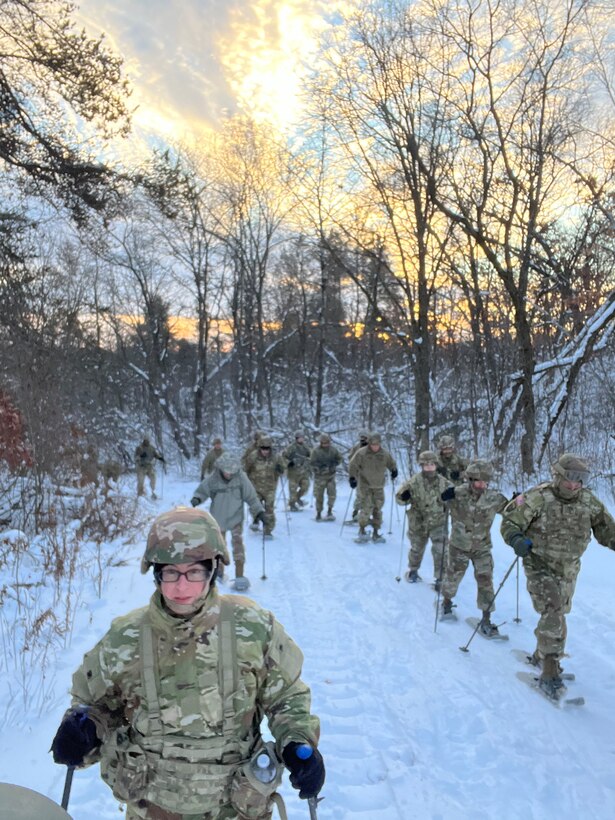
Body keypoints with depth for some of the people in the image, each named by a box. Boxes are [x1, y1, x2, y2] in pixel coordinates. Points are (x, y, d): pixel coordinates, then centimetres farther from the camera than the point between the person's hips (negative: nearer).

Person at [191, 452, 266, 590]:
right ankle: (218, 571, 35)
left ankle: (240, 576, -4)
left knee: (237, 543, -10)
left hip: (236, 517, -1)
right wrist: (197, 499, -24)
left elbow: (251, 496, -10)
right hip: (218, 518, 1)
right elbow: (201, 491, -4)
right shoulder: (212, 479, -20)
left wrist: (259, 511, -13)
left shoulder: (241, 478, -19)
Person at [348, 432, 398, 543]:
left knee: (378, 509, 7)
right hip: (365, 485, -4)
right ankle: (362, 531, -1)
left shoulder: (385, 454, -1)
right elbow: (353, 465, -5)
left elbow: (392, 464, 19)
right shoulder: (361, 453, -12)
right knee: (366, 507, -13)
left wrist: (394, 471, 8)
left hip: (379, 486, 4)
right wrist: (352, 477, -9)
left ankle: (375, 533, 16)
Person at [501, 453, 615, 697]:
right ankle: (550, 672, -10)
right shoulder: (538, 497, -18)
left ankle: (541, 655, 42)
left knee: (557, 615, 19)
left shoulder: (588, 502, -3)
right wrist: (517, 539, -34)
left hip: (568, 571, 6)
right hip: (540, 567, -6)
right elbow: (510, 521, -15)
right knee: (553, 615, -18)